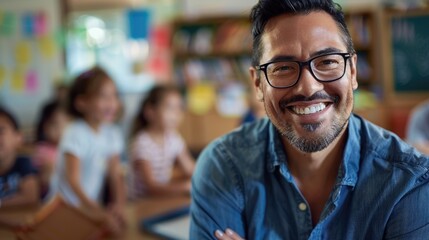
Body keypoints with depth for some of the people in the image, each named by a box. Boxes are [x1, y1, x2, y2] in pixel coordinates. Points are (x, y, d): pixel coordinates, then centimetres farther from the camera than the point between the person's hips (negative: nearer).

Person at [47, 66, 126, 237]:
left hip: (92, 207, 5)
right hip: (66, 207, -5)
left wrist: (119, 204, -13)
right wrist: (100, 213, -33)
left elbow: (115, 174, 3)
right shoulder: (75, 134, -17)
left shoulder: (112, 133, 0)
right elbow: (73, 180, -24)